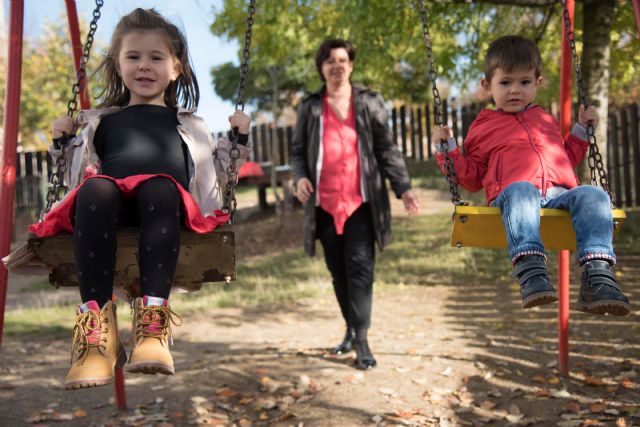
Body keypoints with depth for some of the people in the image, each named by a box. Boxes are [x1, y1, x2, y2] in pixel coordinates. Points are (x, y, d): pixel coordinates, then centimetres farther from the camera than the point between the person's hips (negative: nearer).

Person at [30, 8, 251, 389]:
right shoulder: (101, 121, 36)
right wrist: (62, 143, 21)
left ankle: (153, 319, -48)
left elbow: (215, 174, 33)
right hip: (109, 202, 1)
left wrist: (239, 139, 21)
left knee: (159, 188, -39)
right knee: (95, 189, -37)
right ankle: (97, 322, -42)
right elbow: (77, 174, 36)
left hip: (169, 202, 0)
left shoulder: (188, 125, 35)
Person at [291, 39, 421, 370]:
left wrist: (403, 187, -8)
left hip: (361, 202, -2)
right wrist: (300, 177, -9)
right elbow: (298, 151, 12)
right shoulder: (310, 107, 8)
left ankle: (362, 341, -6)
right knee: (338, 272, 11)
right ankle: (351, 330, 27)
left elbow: (387, 149, 3)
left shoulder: (369, 103, 4)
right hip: (325, 204, 2)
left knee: (360, 268, -9)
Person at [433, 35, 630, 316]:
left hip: (559, 194, 4)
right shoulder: (482, 128, 23)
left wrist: (582, 130, 34)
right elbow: (471, 177, 21)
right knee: (521, 190, -40)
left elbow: (566, 159, 44)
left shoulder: (546, 120, 34)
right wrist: (447, 150, 9)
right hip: (511, 196, -4)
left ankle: (598, 274, -41)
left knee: (592, 195, -29)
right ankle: (530, 272, -56)